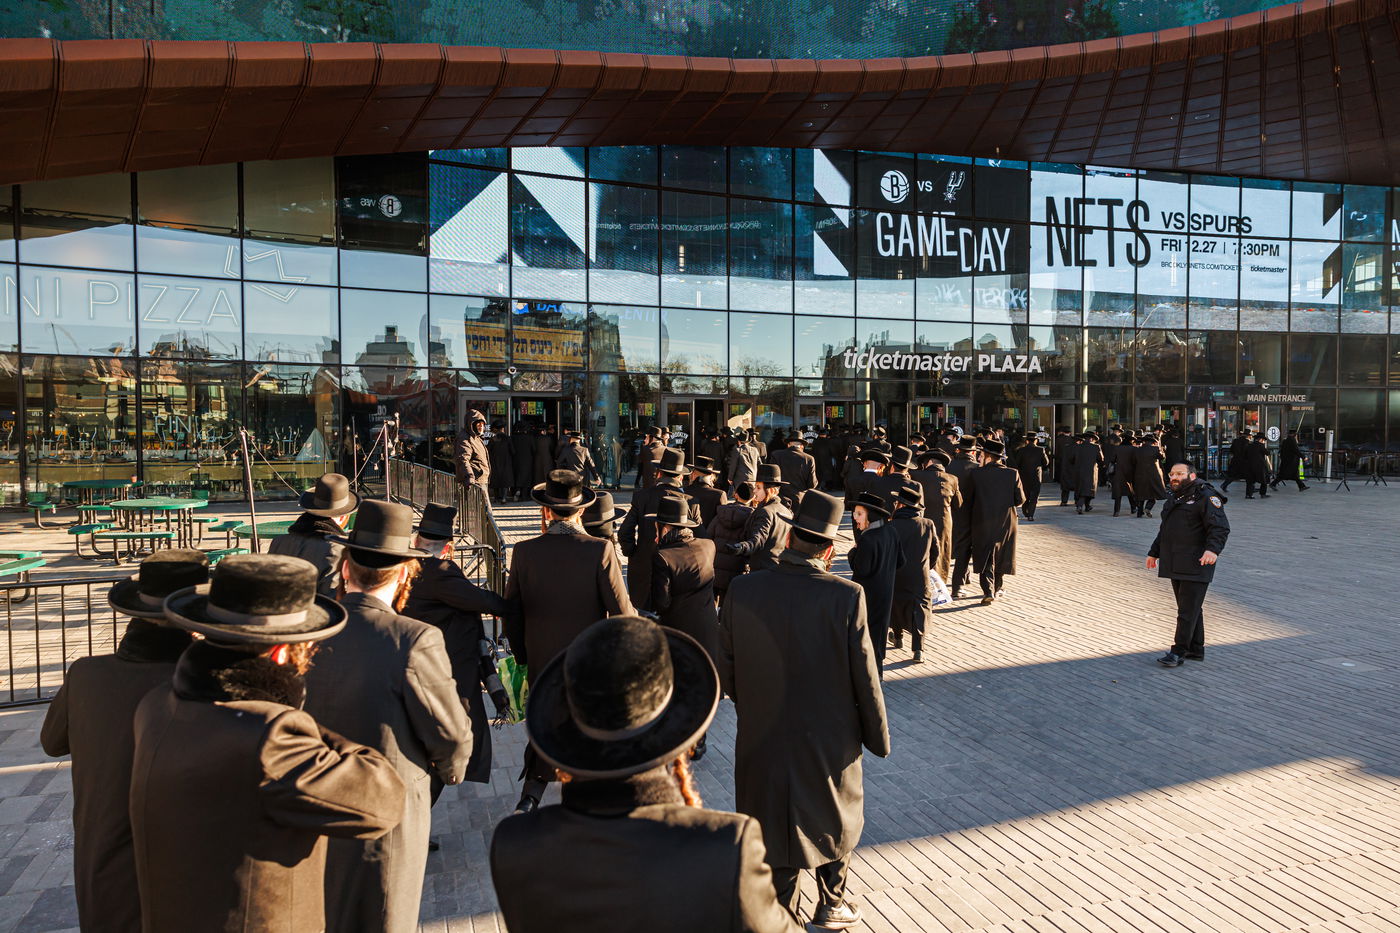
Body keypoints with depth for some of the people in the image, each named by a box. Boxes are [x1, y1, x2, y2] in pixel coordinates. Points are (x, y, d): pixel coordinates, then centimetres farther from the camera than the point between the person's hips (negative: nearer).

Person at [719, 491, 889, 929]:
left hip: (762, 737, 1)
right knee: (835, 820, 24)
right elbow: (865, 676, -14)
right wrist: (878, 736, 2)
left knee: (773, 827, 19)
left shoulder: (742, 590, -14)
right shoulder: (846, 596, -20)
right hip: (830, 737, -1)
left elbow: (726, 670, -5)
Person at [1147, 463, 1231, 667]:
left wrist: (1212, 549, -33)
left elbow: (1220, 527, -19)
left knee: (1188, 609, -7)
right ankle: (1196, 650, 22)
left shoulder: (1206, 497, -8)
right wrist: (1154, 552, 31)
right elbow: (1164, 530, 31)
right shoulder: (1173, 499, 20)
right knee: (1188, 608, 14)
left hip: (1195, 566, -9)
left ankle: (1178, 652, -5)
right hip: (1176, 565, 9)